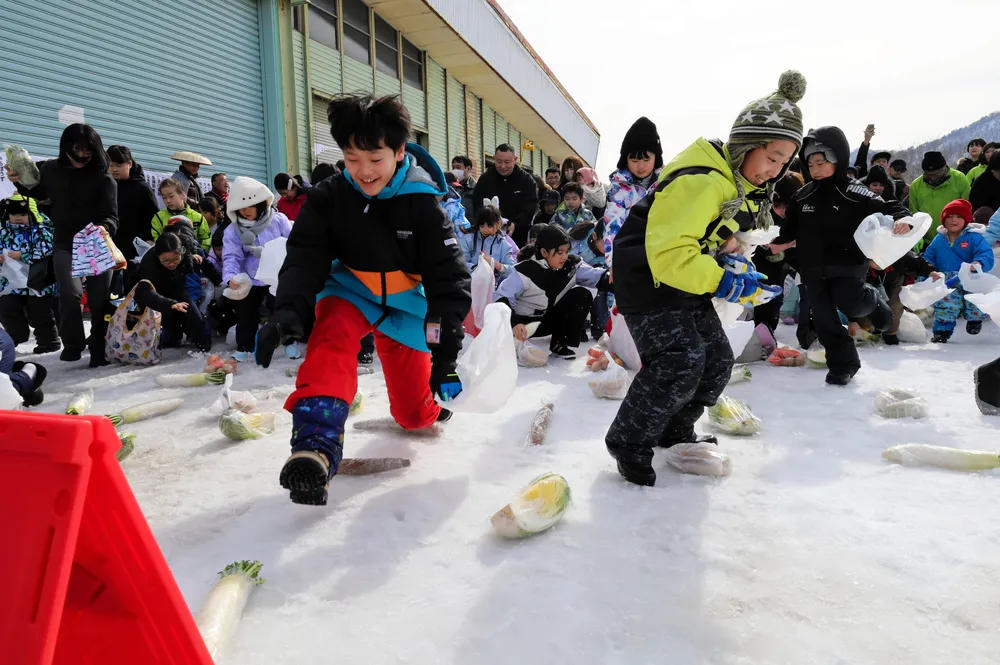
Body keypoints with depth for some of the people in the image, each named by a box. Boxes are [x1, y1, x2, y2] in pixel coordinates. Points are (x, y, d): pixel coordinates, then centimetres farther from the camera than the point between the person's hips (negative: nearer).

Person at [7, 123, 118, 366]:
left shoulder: (104, 179, -7)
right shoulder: (51, 170, 3)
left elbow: (110, 216, -13)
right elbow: (38, 192, 23)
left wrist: (105, 228, -35)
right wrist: (19, 182, 5)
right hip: (65, 245, 1)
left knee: (99, 299, -1)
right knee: (70, 292, -19)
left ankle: (99, 350, 17)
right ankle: (72, 344, 2)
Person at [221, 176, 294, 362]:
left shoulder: (279, 220, -7)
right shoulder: (233, 230, -4)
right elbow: (231, 257, -13)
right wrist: (230, 276, -31)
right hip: (250, 281, 2)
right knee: (246, 315, 8)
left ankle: (290, 342, 26)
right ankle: (243, 348, 25)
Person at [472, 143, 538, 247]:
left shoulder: (527, 180, 1)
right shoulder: (485, 180, 3)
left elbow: (530, 209, -7)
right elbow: (477, 209, -1)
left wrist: (514, 224, -24)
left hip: (519, 235, 0)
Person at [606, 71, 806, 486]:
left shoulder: (742, 185, 6)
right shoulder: (700, 182, -27)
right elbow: (668, 252, -33)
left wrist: (734, 259, 0)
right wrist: (725, 283, -31)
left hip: (686, 280, 10)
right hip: (647, 276, -10)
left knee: (717, 361, 7)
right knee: (680, 362, -21)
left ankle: (674, 432, 29)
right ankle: (629, 442, -1)